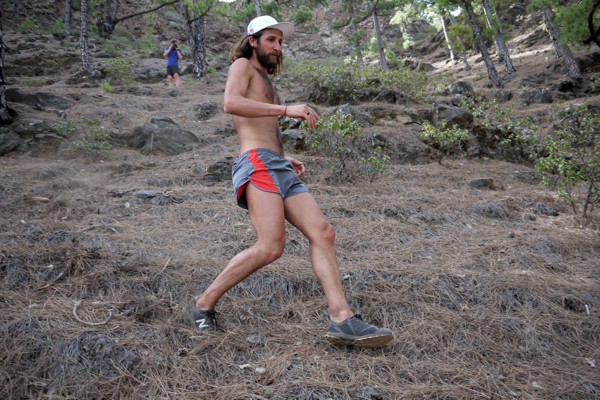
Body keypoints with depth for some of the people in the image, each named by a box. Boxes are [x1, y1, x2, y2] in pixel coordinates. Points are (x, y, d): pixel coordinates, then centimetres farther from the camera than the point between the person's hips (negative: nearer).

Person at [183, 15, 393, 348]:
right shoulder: (242, 65, 8)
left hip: (280, 170, 9)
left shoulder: (265, 82, 34)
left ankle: (342, 320, -15)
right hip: (258, 165, -9)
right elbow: (231, 104, -15)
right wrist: (287, 110, -19)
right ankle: (203, 306, -8)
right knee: (271, 248, -23)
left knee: (323, 233, -8)